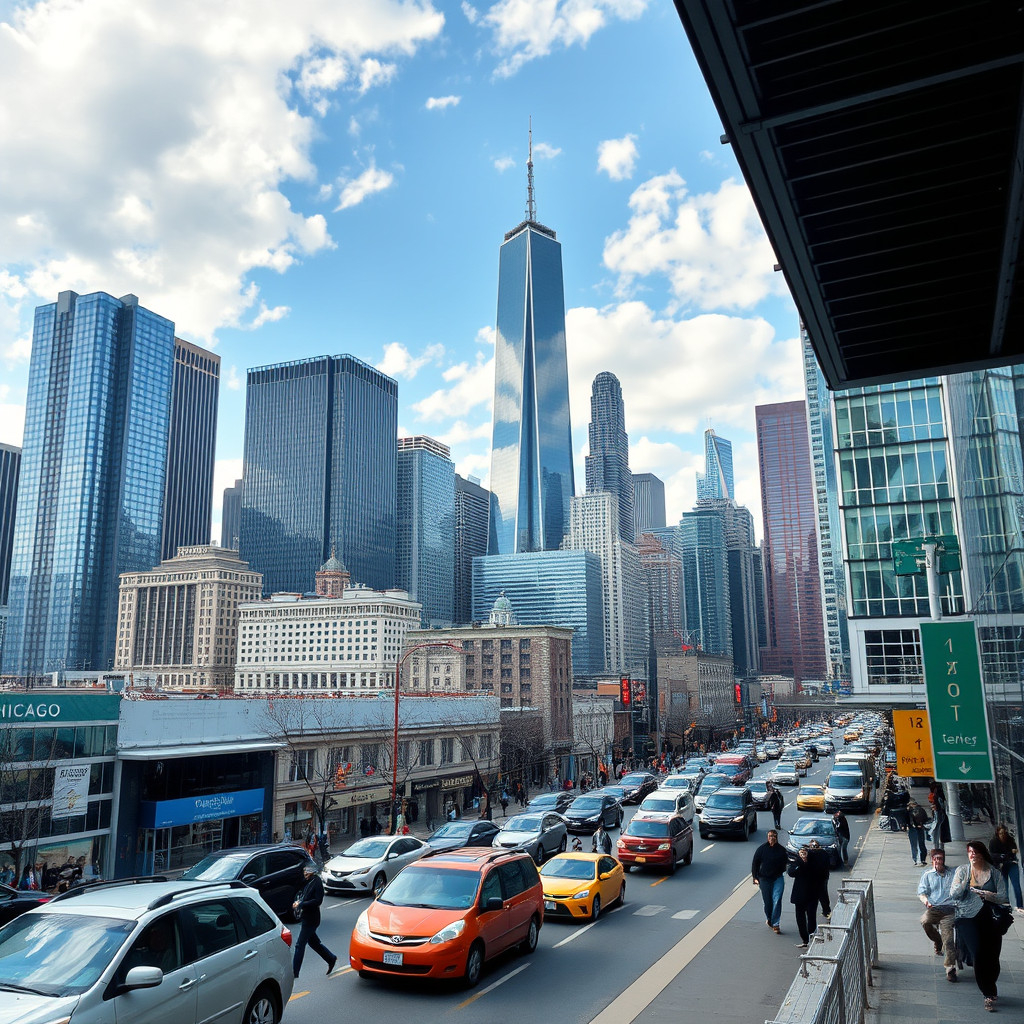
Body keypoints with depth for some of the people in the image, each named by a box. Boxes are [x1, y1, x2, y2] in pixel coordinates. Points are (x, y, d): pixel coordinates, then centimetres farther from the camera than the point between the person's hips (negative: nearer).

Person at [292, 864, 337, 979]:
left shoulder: (317, 883, -17)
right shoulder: (308, 882, 9)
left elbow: (318, 901, -23)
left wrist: (301, 904, -23)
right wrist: (298, 901, -1)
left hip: (310, 919, -9)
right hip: (305, 917, 9)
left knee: (300, 944, -4)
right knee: (313, 942, 18)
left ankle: (294, 972, 3)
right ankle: (331, 959, 32)